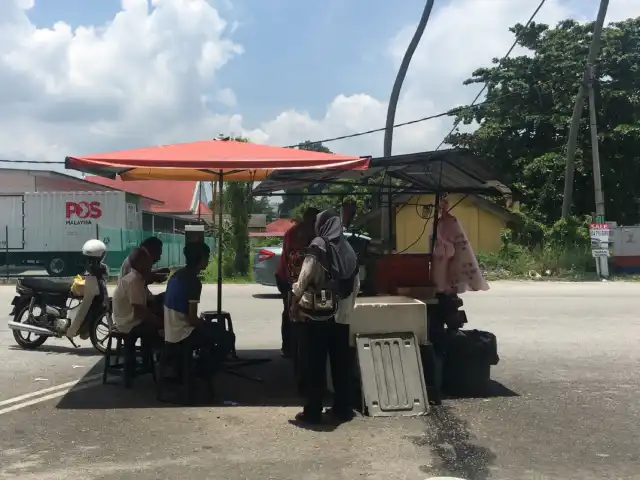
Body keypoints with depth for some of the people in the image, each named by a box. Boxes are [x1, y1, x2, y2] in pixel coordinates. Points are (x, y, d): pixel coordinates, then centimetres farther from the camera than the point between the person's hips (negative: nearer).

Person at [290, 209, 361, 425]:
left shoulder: (318, 247, -8)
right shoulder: (349, 250, 7)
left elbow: (303, 281, -13)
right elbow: (355, 285, 9)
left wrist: (294, 306, -3)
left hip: (317, 314, -5)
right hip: (341, 316, 5)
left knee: (314, 364, 2)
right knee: (341, 363, 12)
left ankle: (313, 411, 6)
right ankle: (343, 408, 19)